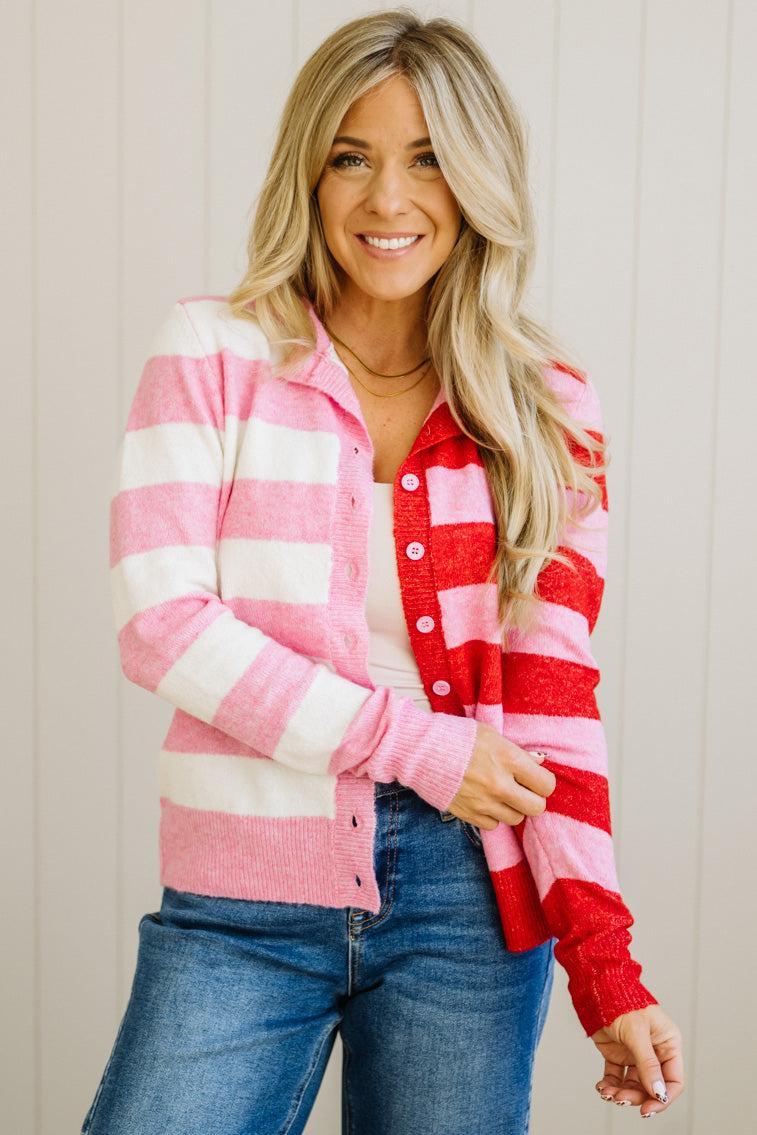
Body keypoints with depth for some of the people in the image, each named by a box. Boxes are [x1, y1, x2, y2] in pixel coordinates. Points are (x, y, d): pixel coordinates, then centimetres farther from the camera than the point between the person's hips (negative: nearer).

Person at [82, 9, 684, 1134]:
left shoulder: (546, 408, 4)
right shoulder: (214, 355, -1)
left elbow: (552, 694, 0)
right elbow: (160, 622, -9)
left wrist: (604, 964, -8)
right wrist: (418, 745, -13)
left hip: (471, 899, 2)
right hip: (246, 901, -1)